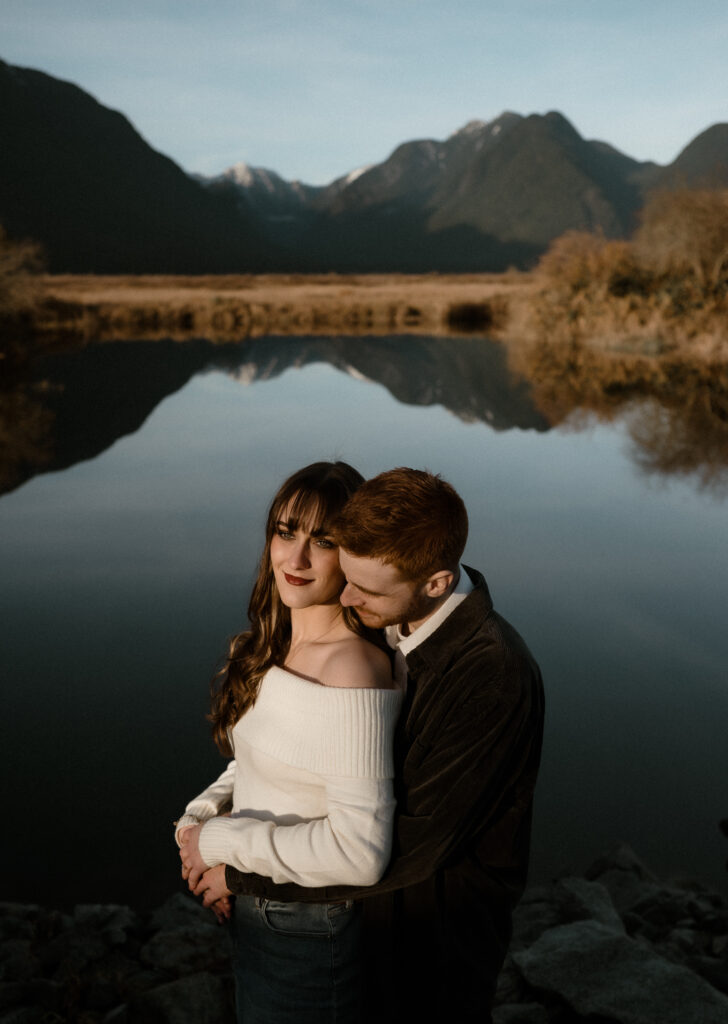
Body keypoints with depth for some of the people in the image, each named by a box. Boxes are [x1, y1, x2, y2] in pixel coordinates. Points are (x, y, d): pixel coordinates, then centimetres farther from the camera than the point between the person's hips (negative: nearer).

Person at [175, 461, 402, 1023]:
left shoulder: (352, 670, -29)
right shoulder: (275, 646, -1)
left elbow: (360, 849, -31)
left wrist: (219, 843, -21)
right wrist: (198, 819, -7)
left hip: (311, 932, -8)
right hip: (254, 912, 8)